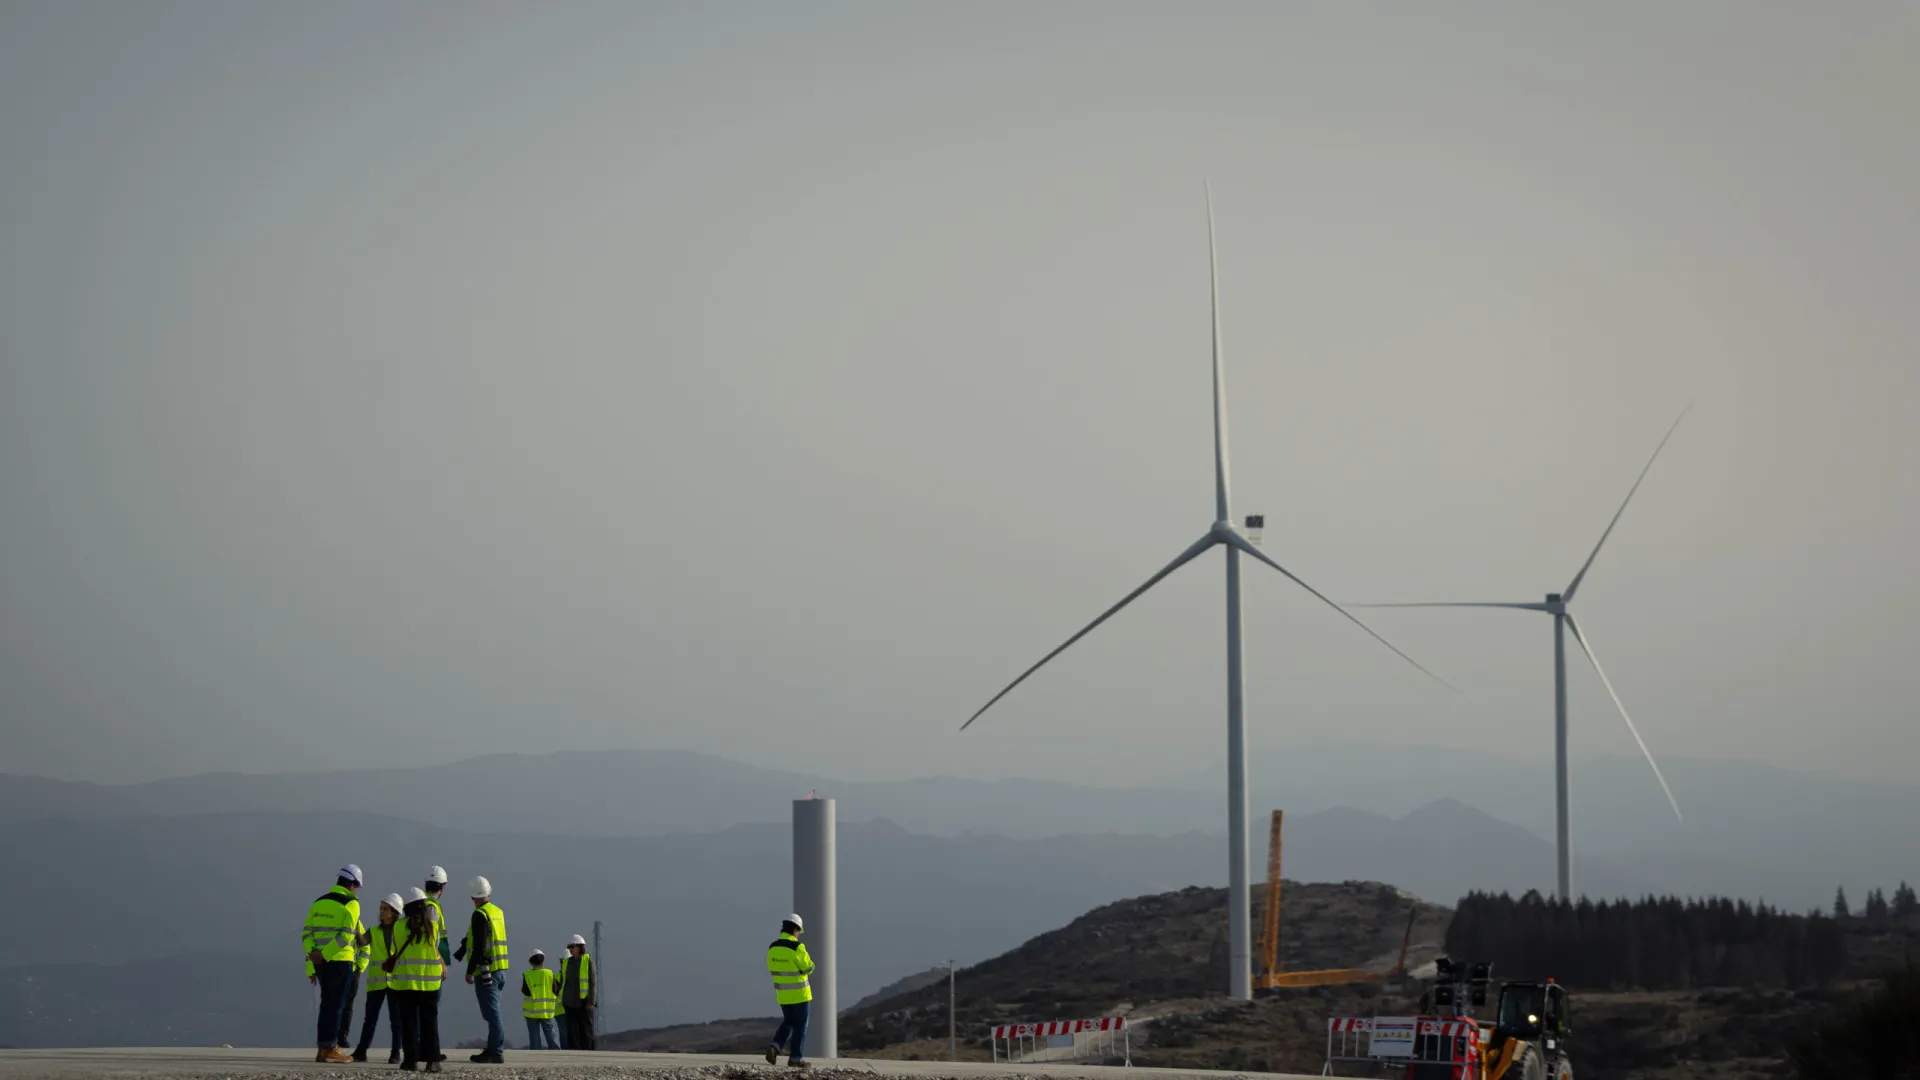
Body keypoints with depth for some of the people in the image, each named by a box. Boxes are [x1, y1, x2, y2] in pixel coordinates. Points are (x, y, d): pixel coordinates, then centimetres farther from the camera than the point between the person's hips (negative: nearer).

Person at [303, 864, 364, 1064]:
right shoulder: (350, 904, -5)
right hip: (340, 961, -6)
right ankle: (329, 1048, 0)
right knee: (336, 1004, 0)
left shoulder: (318, 903, 13)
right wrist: (324, 954, -17)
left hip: (321, 963, 6)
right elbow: (346, 935, -18)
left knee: (327, 1004, 14)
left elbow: (307, 935, 9)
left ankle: (322, 1049, 15)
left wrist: (310, 967, 8)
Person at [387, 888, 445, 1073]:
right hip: (430, 981, 1)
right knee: (430, 1021, 6)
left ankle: (411, 1059, 0)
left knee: (409, 1022, 4)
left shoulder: (398, 927, -4)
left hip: (405, 981, -1)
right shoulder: (433, 927, -2)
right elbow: (436, 950, 5)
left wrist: (388, 963, 20)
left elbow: (396, 953, 1)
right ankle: (432, 1060, 2)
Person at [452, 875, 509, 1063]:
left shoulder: (480, 915, -12)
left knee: (492, 1012, -9)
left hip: (485, 971, -9)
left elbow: (479, 946, -19)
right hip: (499, 970, 9)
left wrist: (469, 971, -15)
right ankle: (492, 1050, 20)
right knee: (491, 1012, 16)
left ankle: (497, 1053, -11)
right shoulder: (498, 912, 13)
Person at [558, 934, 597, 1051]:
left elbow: (593, 982, -7)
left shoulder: (588, 961, -4)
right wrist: (562, 1000, 10)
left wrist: (591, 1001, -13)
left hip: (584, 1001, -4)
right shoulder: (566, 962, 9)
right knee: (572, 1030, 1)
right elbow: (562, 982, 15)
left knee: (586, 1030, -2)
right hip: (571, 1001, 4)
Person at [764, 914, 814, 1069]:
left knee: (788, 1022, 19)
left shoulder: (772, 948, 2)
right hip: (799, 992, -6)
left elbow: (772, 969, 11)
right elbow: (808, 968, -13)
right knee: (800, 1025, 6)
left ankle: (775, 1048, -2)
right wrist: (804, 958, 8)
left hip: (782, 992, 6)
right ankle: (796, 1057, 7)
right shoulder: (796, 947, -18)